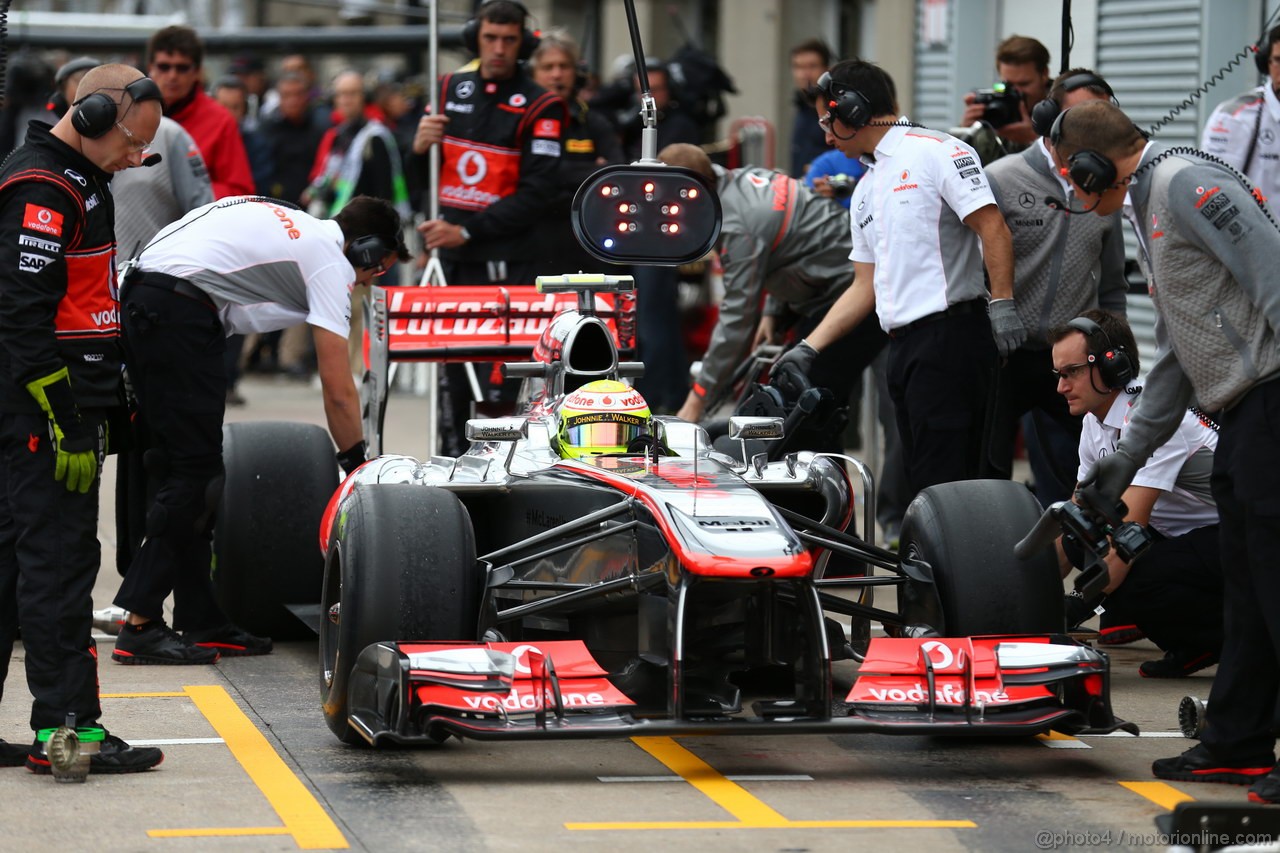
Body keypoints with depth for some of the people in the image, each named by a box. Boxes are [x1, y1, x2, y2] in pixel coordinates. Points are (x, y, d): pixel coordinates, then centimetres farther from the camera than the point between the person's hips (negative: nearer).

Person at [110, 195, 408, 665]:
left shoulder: (288, 223, 25)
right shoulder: (330, 263, 1)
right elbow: (338, 391, -1)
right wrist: (357, 466, 9)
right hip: (178, 313, -9)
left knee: (187, 470, 11)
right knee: (192, 473, -5)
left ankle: (201, 622, 13)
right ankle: (140, 626, -7)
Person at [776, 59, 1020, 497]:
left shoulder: (936, 151, -4)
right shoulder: (866, 190, 24)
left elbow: (992, 228, -11)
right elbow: (865, 287, 24)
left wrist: (1002, 304, -20)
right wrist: (808, 348, 16)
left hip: (950, 333, -9)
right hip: (903, 345, 9)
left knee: (941, 481, -14)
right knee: (921, 480, 6)